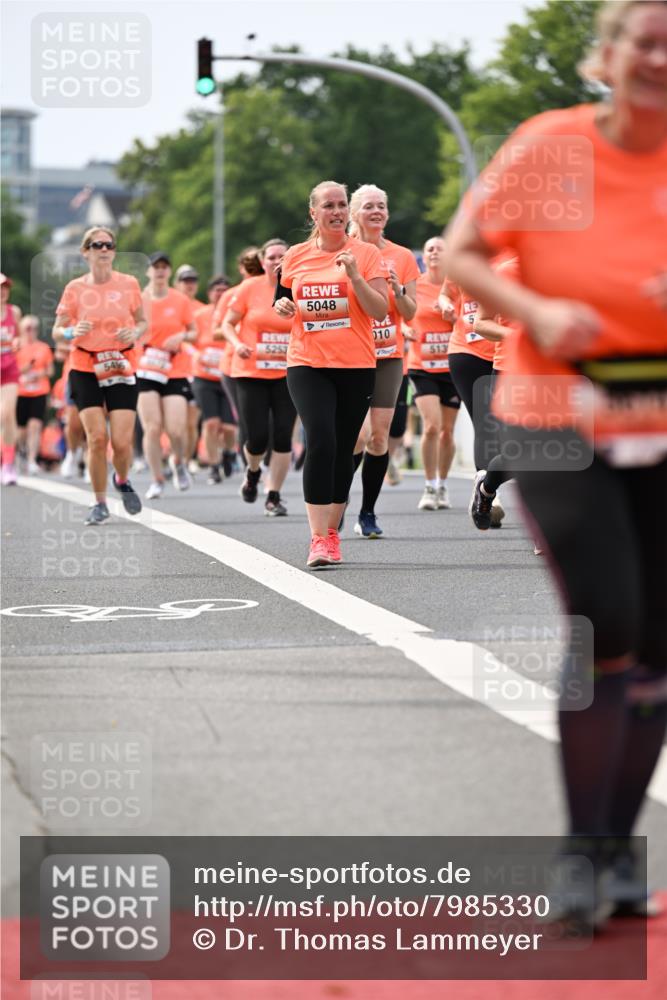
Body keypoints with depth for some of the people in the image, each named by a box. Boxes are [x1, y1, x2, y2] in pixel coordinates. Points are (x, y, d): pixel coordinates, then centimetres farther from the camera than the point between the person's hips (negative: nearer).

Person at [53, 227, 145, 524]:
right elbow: (57, 332, 2)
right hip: (85, 370, -1)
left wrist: (135, 332, -10)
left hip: (122, 369, 1)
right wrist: (72, 331, -21)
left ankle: (122, 480, 26)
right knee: (97, 437, -10)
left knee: (122, 441, -8)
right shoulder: (75, 288, -2)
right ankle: (100, 503, 5)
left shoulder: (129, 284, 0)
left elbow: (142, 322, 13)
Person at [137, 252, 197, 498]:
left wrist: (182, 336, -9)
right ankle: (157, 480, 4)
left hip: (176, 372, 0)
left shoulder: (181, 301, 3)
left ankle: (179, 462, 24)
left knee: (176, 429, -10)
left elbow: (194, 332, 12)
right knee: (152, 428, -10)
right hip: (145, 370, 0)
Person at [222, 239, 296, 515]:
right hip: (251, 373, -1)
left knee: (283, 436, -5)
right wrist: (237, 344, -14)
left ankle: (274, 497, 6)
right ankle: (253, 473, 30)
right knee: (257, 437, -5)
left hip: (287, 374, 1)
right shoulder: (250, 288, -3)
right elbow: (228, 323, 4)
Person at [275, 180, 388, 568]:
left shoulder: (367, 254, 0)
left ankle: (332, 531, 22)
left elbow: (381, 310, -6)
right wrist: (283, 305, 1)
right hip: (307, 364, 0)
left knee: (344, 450, 6)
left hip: (356, 366, 0)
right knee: (320, 441, -17)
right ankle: (319, 539, -18)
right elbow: (287, 298, 23)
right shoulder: (296, 257, 8)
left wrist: (354, 276, -18)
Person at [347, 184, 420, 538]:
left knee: (380, 435, -1)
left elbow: (410, 313, 7)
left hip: (388, 356, 3)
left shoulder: (402, 257, 6)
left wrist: (397, 289, -12)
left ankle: (367, 513, 9)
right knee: (358, 435, -15)